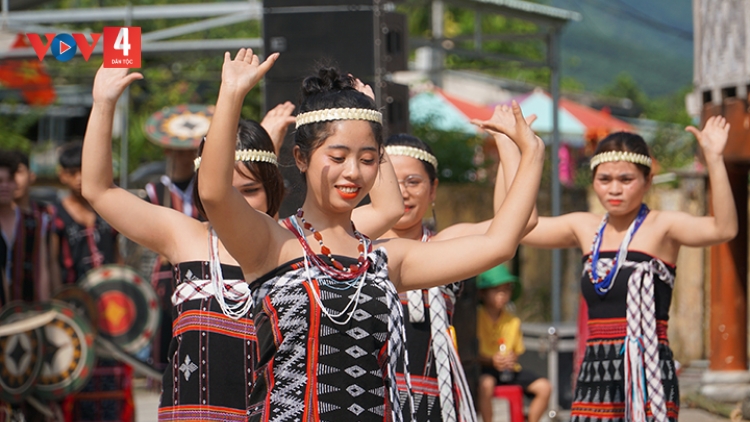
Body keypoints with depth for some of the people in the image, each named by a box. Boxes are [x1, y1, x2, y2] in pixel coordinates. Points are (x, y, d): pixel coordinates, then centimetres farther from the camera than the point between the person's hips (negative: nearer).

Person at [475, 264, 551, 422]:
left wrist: (512, 359, -10)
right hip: (484, 369, -6)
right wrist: (491, 360, -26)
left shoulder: (512, 320, 10)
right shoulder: (476, 317, -7)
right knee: (486, 383, -40)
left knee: (544, 387, -9)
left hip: (508, 369, 6)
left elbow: (517, 351, 15)